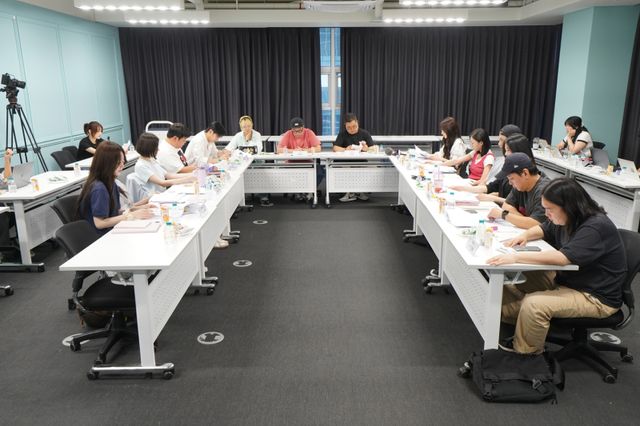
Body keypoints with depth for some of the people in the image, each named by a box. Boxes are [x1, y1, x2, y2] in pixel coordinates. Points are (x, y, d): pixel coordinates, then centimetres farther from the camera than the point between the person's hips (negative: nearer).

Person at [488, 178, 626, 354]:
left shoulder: (597, 227, -25)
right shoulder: (567, 220, 3)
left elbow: (563, 257, -38)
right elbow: (544, 229, 22)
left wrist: (517, 257, -40)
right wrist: (525, 235, -2)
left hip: (596, 297, -9)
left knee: (533, 304, -26)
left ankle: (525, 351, -6)